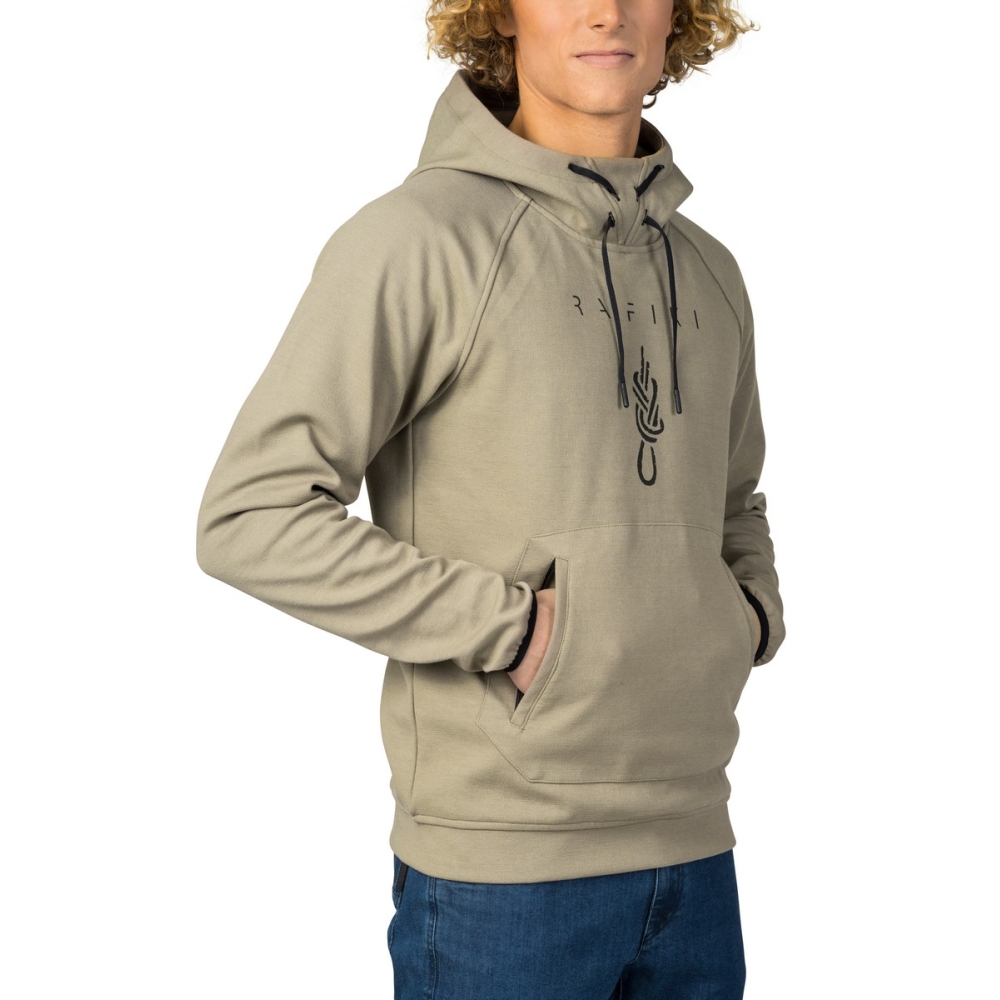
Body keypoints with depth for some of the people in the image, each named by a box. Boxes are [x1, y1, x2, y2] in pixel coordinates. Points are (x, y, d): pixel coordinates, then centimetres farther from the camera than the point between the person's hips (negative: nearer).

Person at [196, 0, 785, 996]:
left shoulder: (707, 271, 11)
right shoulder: (418, 236, -10)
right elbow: (251, 518, -15)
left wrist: (752, 615, 5)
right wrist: (513, 628, -17)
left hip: (690, 846, 6)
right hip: (504, 862, -6)